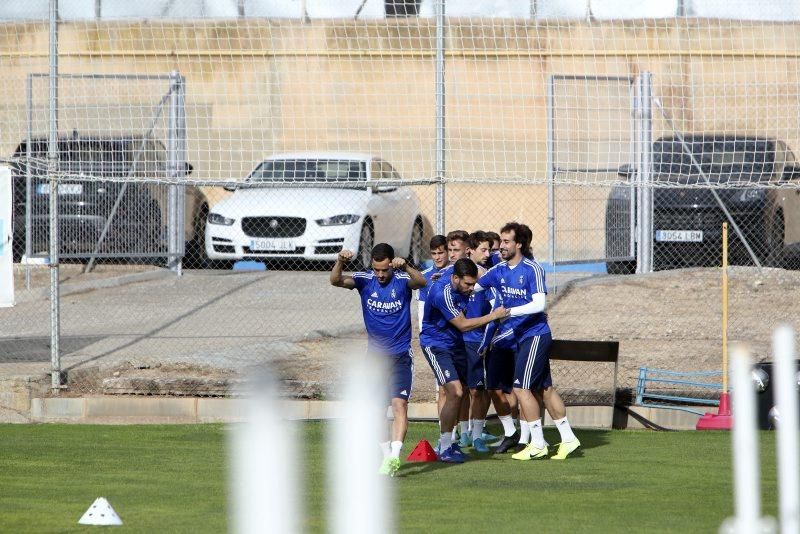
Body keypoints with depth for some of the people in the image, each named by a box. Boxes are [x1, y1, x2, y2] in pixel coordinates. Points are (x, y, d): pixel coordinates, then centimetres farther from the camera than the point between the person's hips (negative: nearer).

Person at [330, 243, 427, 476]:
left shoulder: (402, 280, -9)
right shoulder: (364, 280, -3)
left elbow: (421, 282, -30)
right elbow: (336, 281, -17)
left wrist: (405, 267, -50)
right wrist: (340, 262, -39)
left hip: (400, 356, -3)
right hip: (375, 355, 3)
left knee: (399, 404, -16)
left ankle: (394, 455, -24)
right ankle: (387, 454, 21)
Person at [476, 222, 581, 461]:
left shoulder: (532, 269, -14)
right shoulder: (499, 270, 7)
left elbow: (539, 304, -21)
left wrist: (510, 311, -29)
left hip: (535, 335, -8)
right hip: (520, 337, 8)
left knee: (521, 387, -11)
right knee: (544, 389, 11)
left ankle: (538, 444, -5)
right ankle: (567, 439, 18)